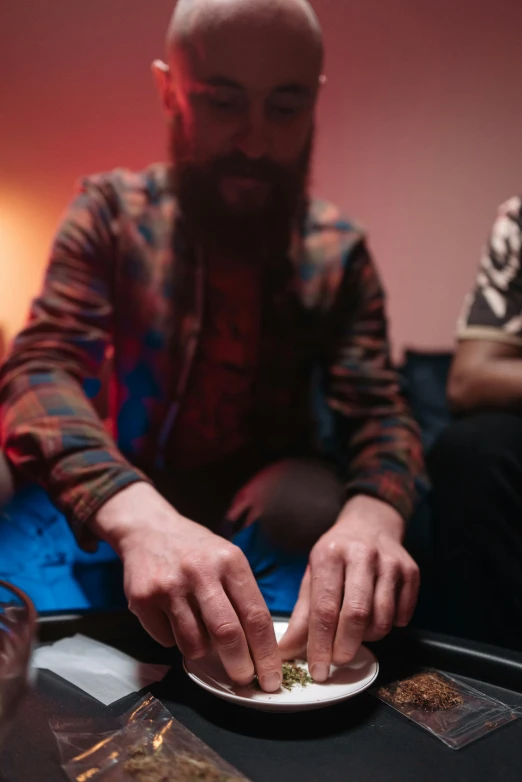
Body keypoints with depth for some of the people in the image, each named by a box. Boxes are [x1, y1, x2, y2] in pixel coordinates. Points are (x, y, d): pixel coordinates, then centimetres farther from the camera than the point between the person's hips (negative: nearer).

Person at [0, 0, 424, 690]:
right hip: (138, 489, 0)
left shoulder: (339, 249, -5)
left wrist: (373, 514, -39)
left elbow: (378, 412, -13)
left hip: (268, 481, 1)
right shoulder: (113, 212, -9)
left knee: (327, 508, -30)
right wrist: (138, 514, -44)